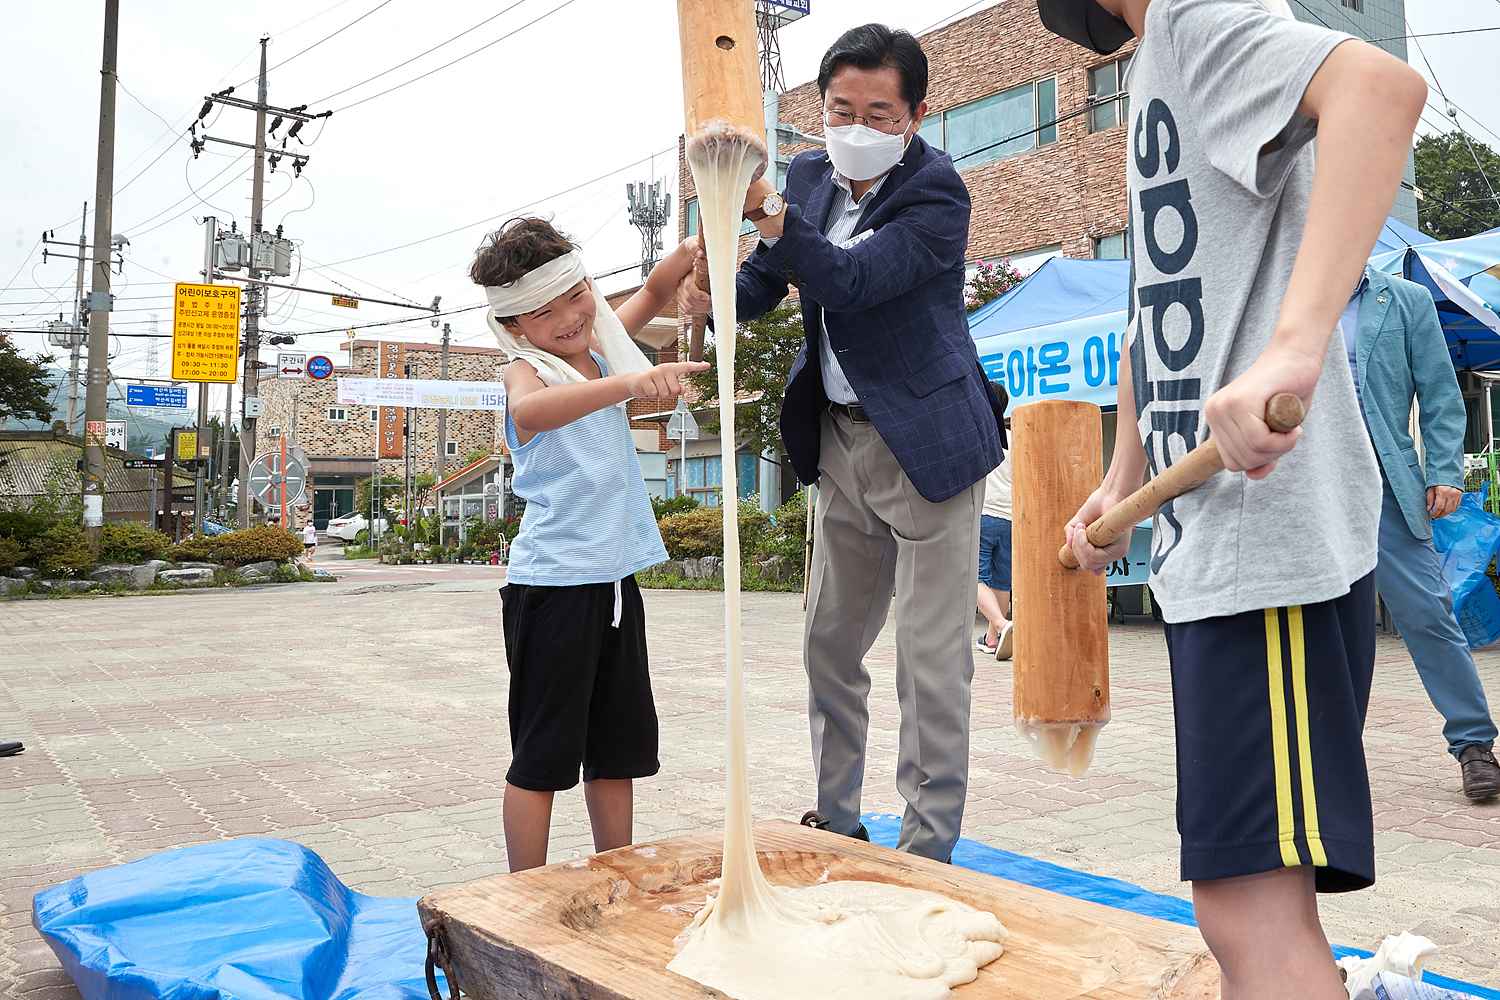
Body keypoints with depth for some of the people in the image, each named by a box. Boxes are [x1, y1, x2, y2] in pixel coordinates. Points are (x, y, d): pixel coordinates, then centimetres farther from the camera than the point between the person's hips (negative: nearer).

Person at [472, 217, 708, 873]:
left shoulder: (600, 346, 8)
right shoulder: (526, 370, -12)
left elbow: (654, 292, 22)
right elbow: (529, 409, -37)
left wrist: (693, 250, 2)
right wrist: (629, 382, -51)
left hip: (614, 576, 7)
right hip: (552, 582, -7)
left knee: (621, 746, 14)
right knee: (544, 755, 1)